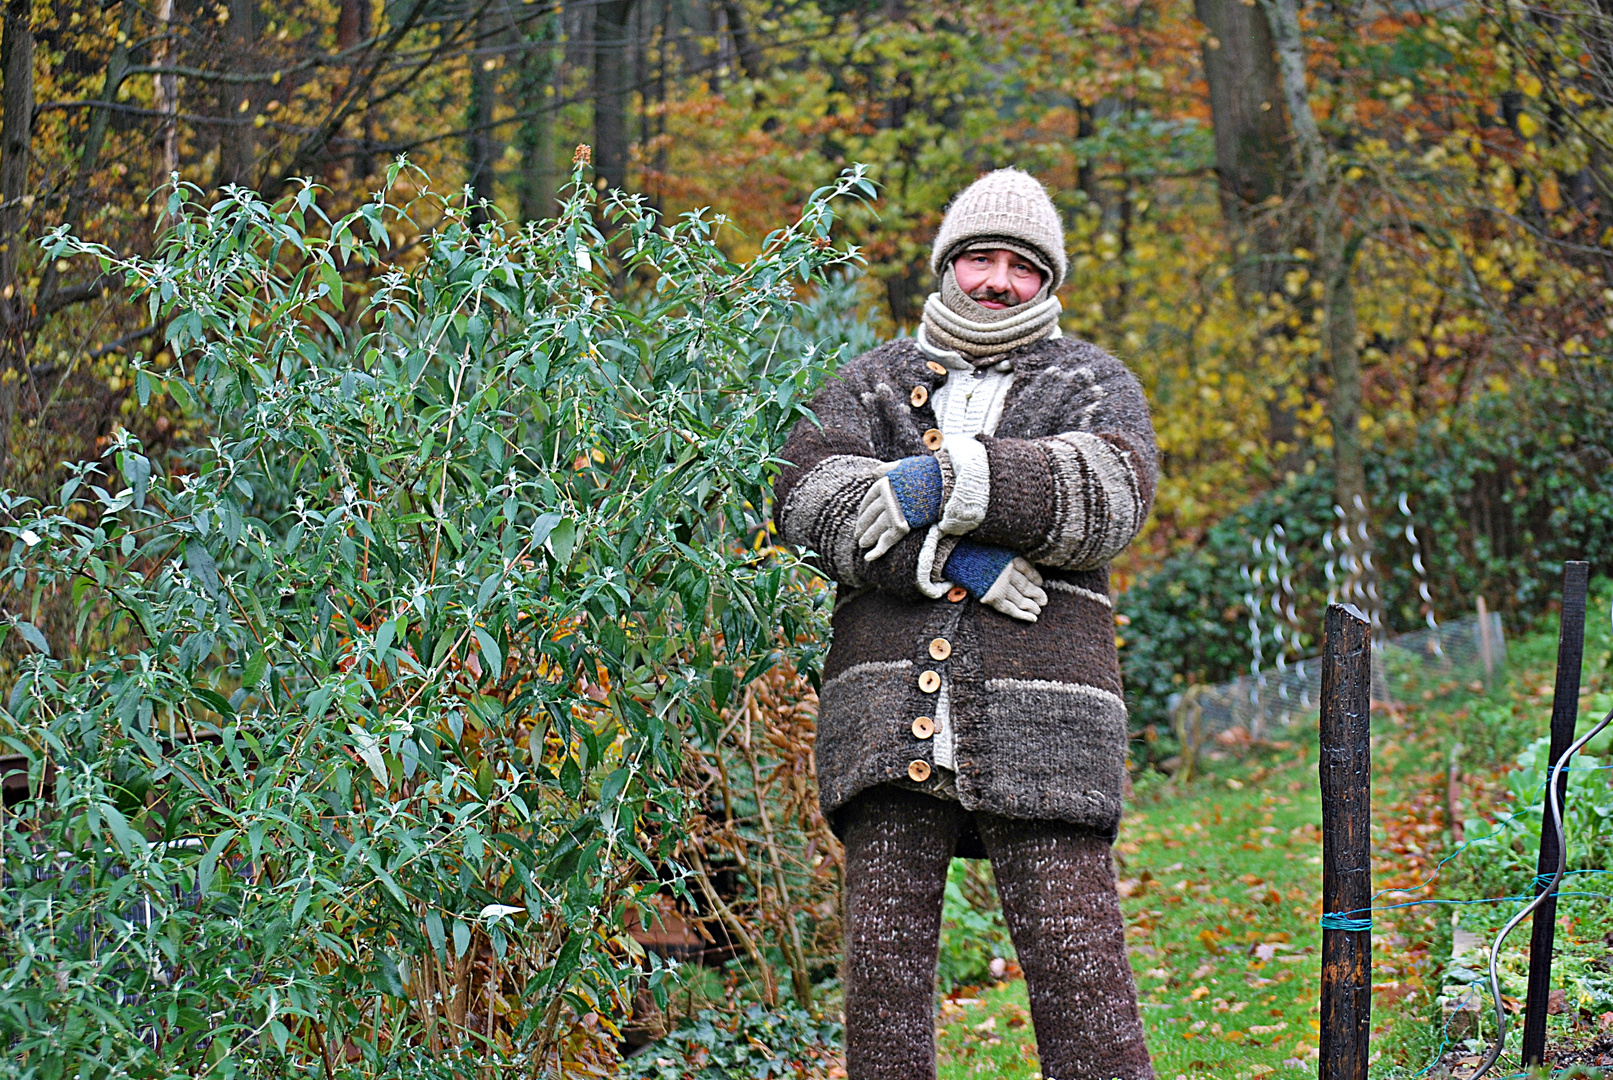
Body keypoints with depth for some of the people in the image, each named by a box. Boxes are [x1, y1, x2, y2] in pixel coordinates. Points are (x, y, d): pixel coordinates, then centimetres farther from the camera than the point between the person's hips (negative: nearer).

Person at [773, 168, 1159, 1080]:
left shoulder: (1096, 385, 15)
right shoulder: (874, 382, 19)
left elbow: (1110, 496, -7)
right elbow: (810, 497, 0)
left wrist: (947, 481, -15)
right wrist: (944, 557, -14)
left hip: (1037, 720, -2)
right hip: (890, 714, 2)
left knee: (1076, 956, -8)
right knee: (885, 958, -1)